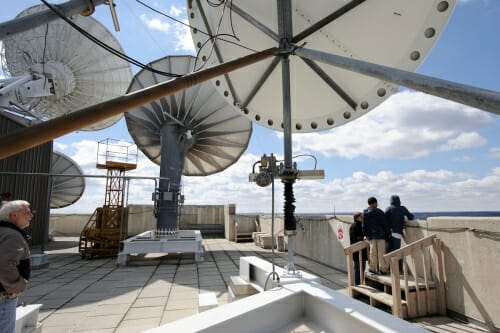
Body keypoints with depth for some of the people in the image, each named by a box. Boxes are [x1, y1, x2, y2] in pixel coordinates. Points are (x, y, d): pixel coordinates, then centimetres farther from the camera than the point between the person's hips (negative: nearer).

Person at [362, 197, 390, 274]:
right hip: (380, 234, -4)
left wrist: (365, 234, 9)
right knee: (381, 252, 3)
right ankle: (383, 268, 8)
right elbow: (385, 223, -7)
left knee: (372, 252, 11)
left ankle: (372, 268, 15)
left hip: (371, 235, 4)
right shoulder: (379, 211, -10)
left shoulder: (365, 212, 3)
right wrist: (388, 233, 2)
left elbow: (364, 225, 5)